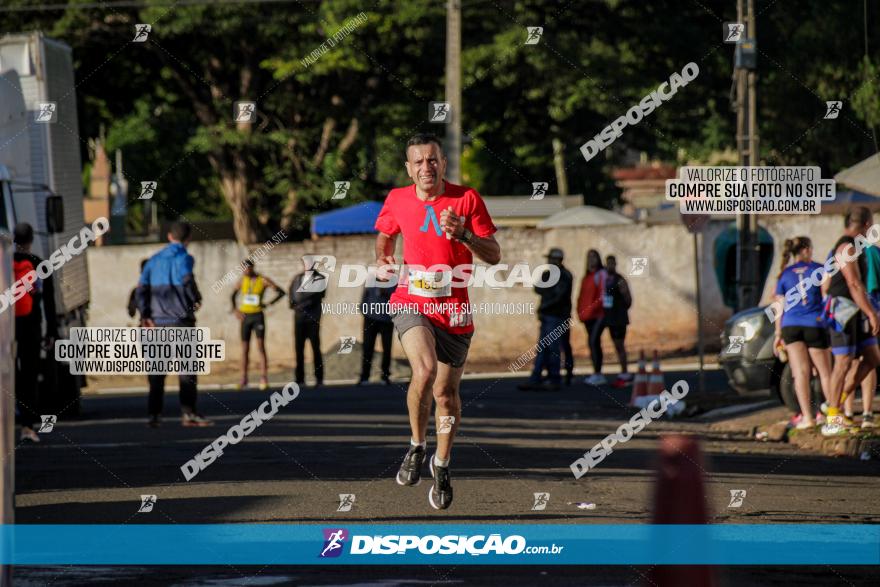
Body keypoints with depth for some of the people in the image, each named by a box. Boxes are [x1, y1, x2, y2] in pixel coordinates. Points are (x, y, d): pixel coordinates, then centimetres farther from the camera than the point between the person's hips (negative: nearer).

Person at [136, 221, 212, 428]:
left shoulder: (154, 260, 13)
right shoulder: (184, 258, -3)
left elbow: (142, 288, 2)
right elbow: (187, 279, -22)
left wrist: (145, 315, -4)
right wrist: (196, 298, -4)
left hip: (156, 322, 5)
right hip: (180, 319, -5)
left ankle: (154, 414, 4)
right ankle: (188, 413, -7)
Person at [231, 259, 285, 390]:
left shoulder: (263, 280, -6)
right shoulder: (242, 280, 5)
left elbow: (281, 292, -2)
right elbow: (233, 295, 20)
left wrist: (268, 304, -7)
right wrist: (235, 310, 7)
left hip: (258, 316, -3)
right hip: (245, 317, 3)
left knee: (261, 346, -11)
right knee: (245, 348, 6)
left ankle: (264, 379, -12)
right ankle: (244, 378, 14)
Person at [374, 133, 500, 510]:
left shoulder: (467, 199, -5)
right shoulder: (397, 201, 1)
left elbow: (494, 256, -5)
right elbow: (385, 234, 23)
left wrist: (463, 234, -22)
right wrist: (382, 260, 2)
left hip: (453, 310, 1)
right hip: (410, 303, -1)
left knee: (446, 391, 7)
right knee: (424, 369, -27)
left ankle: (441, 465, 30)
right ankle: (416, 447, -6)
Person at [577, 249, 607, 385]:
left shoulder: (601, 274, -6)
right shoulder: (587, 276, 18)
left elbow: (603, 295, -13)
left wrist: (591, 309, -18)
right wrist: (580, 311, 10)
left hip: (597, 315, -9)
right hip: (587, 316, 9)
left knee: (593, 342, -15)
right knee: (593, 343, 10)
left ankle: (597, 373, -15)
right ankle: (598, 375, 14)